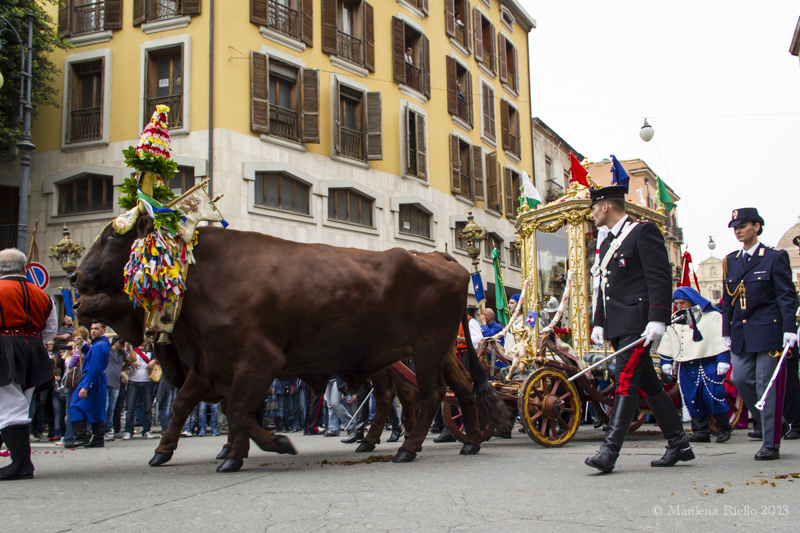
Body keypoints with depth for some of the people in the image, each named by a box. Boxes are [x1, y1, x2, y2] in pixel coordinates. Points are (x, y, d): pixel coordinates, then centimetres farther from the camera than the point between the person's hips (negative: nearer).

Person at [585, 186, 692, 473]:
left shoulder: (643, 231, -5)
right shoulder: (607, 244, 21)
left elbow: (661, 278, -13)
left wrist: (657, 320, -21)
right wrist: (598, 323, 14)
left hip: (638, 323, -9)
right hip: (618, 326, 9)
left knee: (625, 380, -15)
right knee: (648, 384, 11)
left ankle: (610, 451, -18)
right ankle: (679, 445, 20)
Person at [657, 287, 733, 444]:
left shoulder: (712, 316, -1)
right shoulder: (674, 320, 14)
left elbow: (722, 340, -4)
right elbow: (667, 344, 19)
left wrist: (723, 360, -10)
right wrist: (666, 362, 14)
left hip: (709, 364, -5)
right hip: (686, 367, 5)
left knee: (713, 395, -12)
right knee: (692, 399, 1)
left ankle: (723, 428, 5)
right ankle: (701, 431, 9)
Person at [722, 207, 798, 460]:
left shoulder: (775, 257, -2)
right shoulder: (731, 261, 12)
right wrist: (727, 332, 13)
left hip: (768, 330, -5)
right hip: (741, 333, 5)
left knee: (767, 384, -4)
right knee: (741, 379, 2)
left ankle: (771, 444, 4)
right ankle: (773, 424, 24)